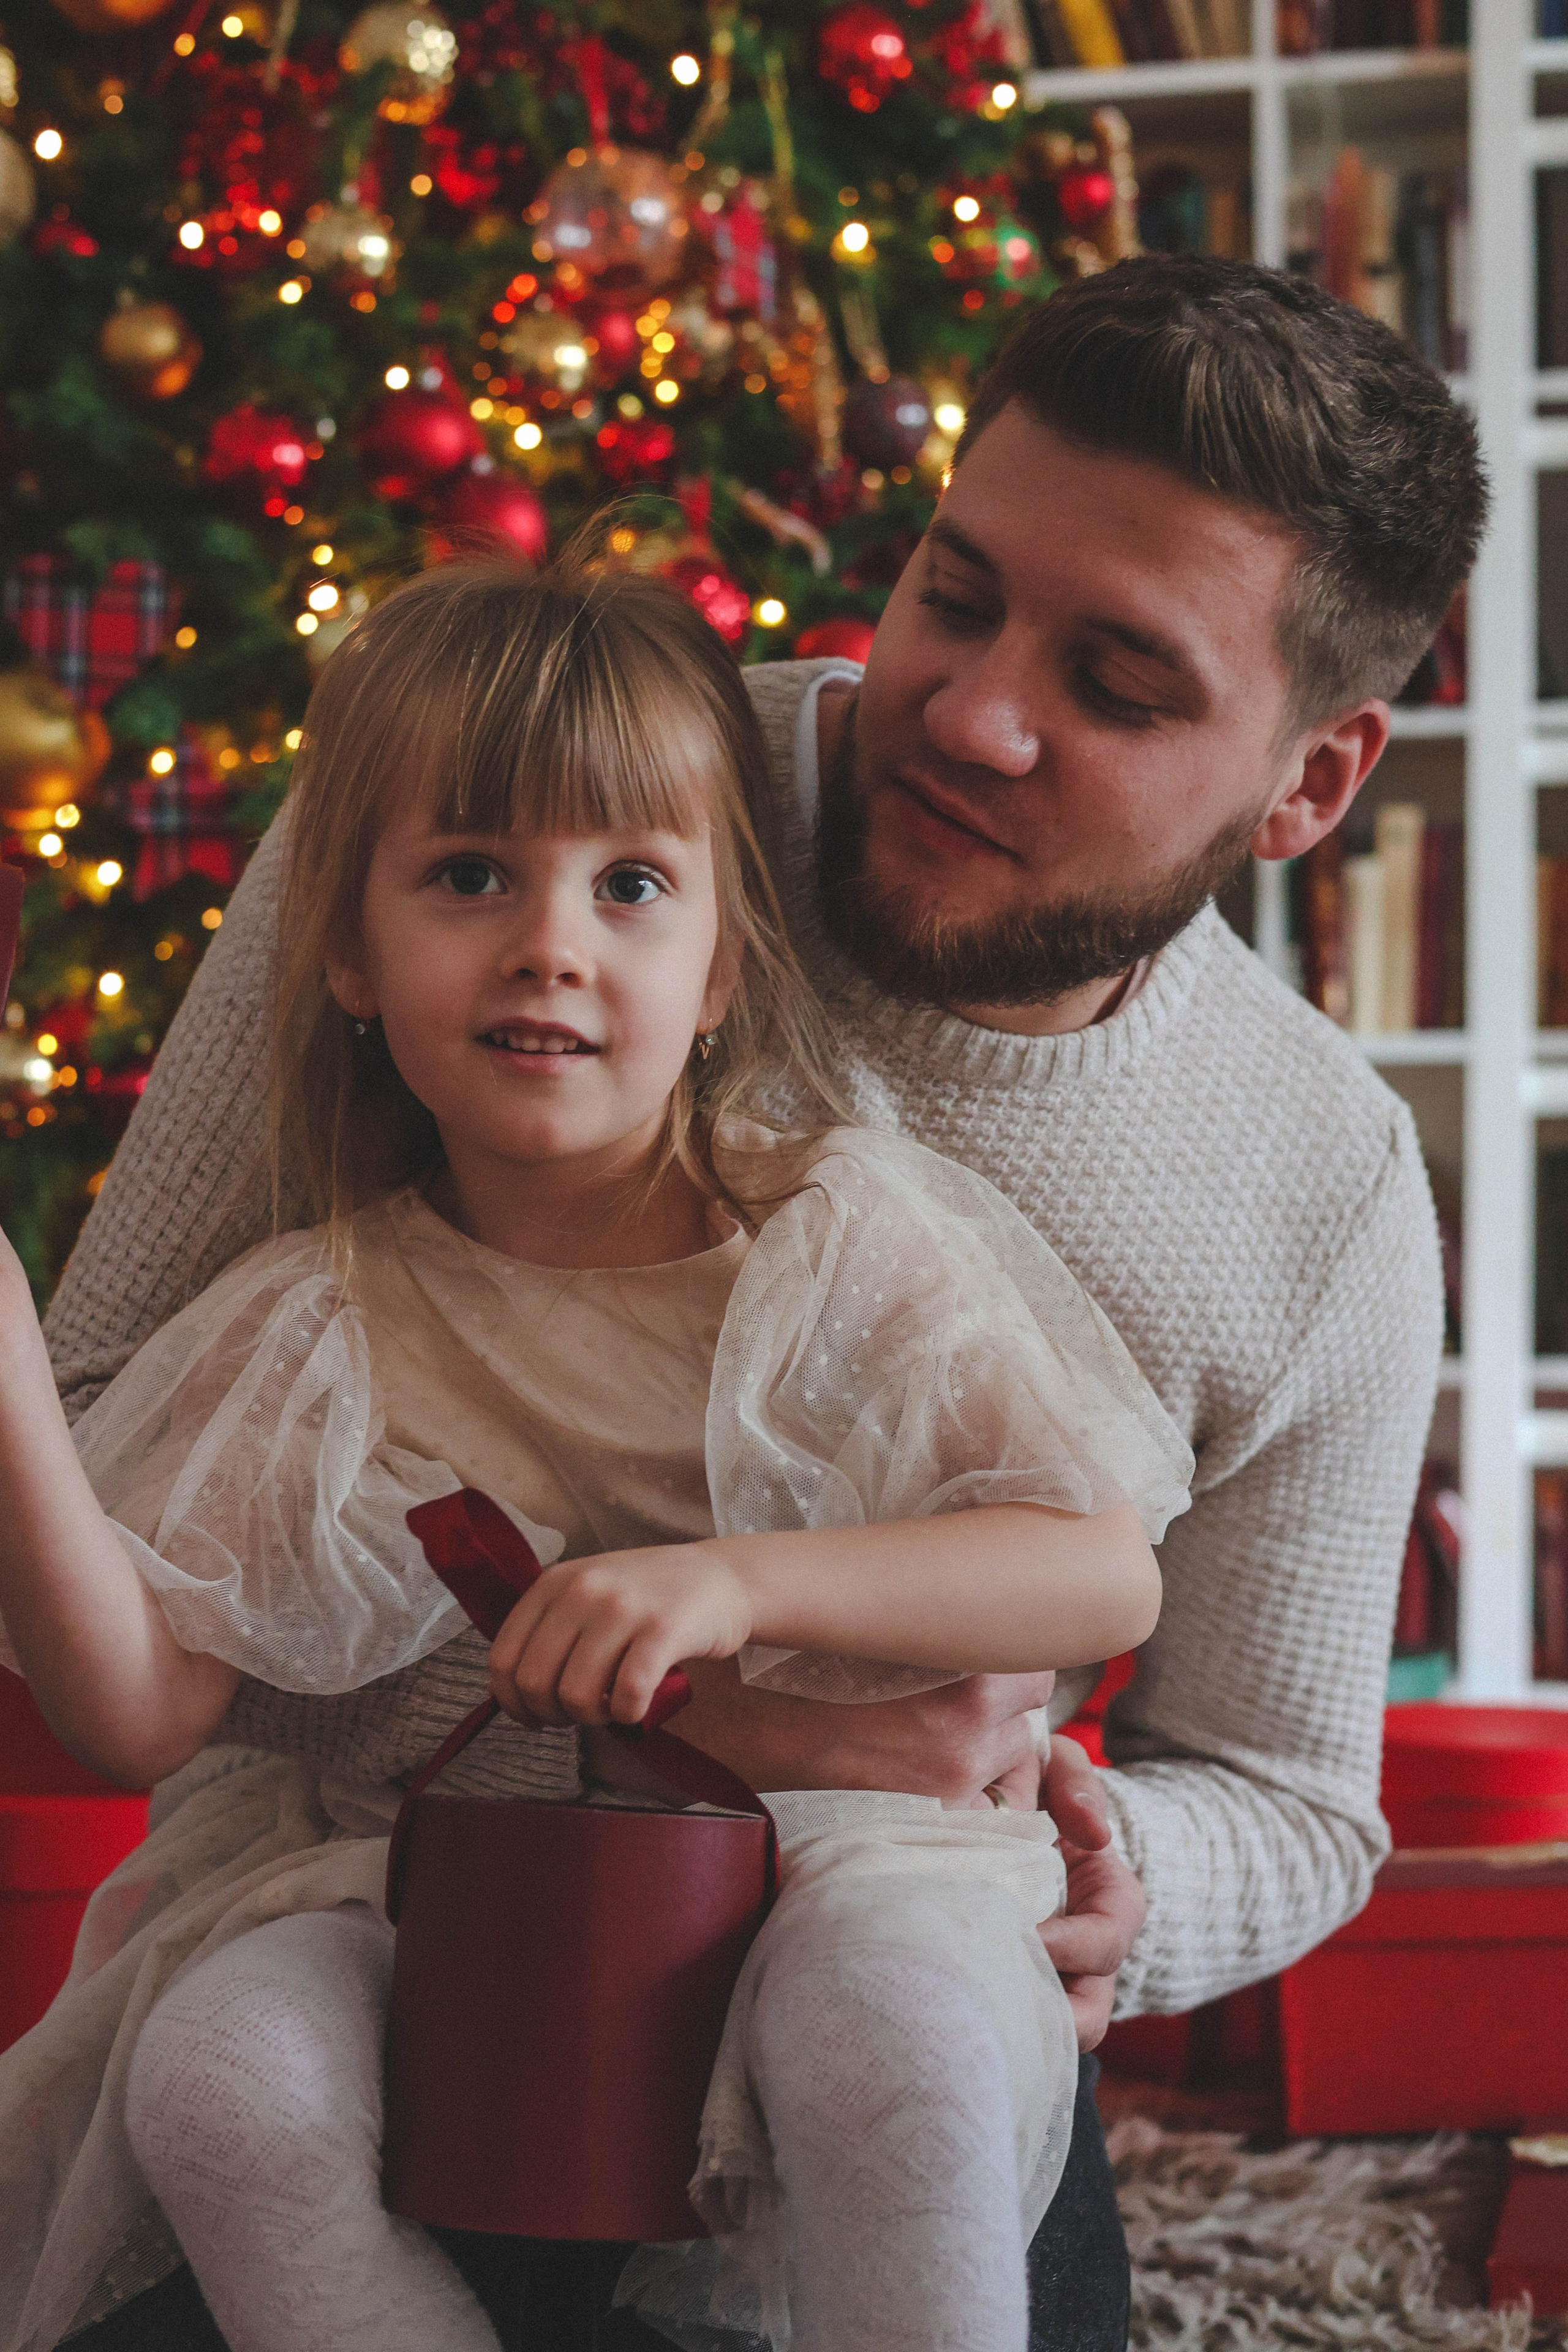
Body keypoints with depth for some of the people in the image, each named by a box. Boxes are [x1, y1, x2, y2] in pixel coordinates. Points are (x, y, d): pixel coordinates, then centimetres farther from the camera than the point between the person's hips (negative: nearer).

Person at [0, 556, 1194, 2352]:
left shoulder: (854, 1245, -3)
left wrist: (740, 1581, -23)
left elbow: (1108, 1577, -10)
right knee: (216, 2072, -26)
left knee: (901, 2020, -35)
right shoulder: (318, 1335, 2)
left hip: (824, 1849, -2)